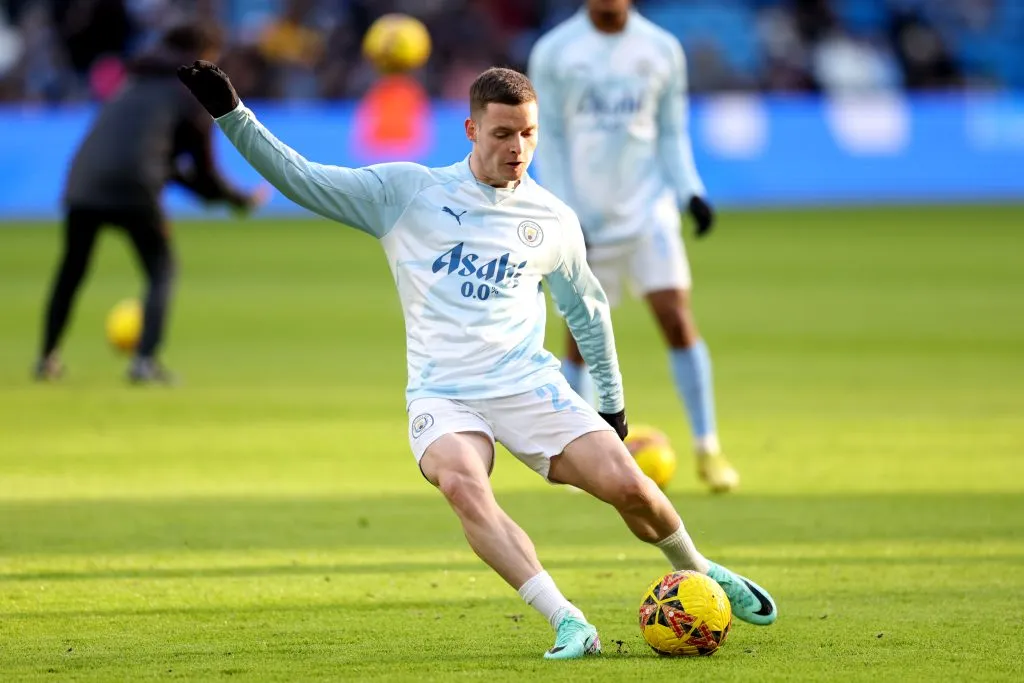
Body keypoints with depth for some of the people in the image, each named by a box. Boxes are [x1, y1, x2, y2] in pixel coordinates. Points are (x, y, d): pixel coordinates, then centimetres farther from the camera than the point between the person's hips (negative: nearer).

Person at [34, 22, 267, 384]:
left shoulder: (135, 85, 28)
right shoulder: (193, 93, 9)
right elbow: (205, 173, 10)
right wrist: (243, 200, 24)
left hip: (83, 178, 5)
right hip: (133, 190, -5)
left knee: (71, 271, 22)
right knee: (161, 270, 11)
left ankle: (47, 358, 26)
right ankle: (145, 360, -4)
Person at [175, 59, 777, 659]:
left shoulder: (553, 220, 8)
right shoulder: (407, 192, 2)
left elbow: (587, 307, 23)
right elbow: (301, 178, 1)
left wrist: (613, 397, 25)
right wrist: (231, 114, -9)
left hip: (528, 383, 1)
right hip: (441, 393, -1)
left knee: (627, 485, -14)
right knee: (462, 482, -33)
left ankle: (697, 571, 19)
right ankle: (569, 625, -36)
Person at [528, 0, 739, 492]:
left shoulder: (663, 50, 4)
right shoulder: (553, 52, -1)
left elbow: (672, 133, 11)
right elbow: (548, 138, 0)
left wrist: (690, 192, -5)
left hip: (648, 210, 1)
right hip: (583, 221, -1)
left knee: (677, 319, -12)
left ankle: (707, 450, -7)